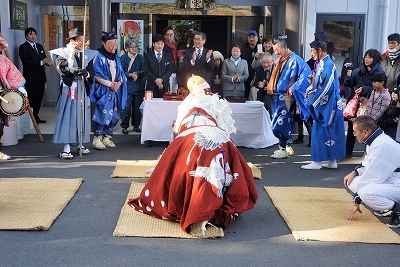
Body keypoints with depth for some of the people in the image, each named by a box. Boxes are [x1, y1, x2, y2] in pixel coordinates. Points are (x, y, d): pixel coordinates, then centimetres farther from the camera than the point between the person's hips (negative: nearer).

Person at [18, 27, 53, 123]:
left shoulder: (39, 46, 17)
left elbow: (44, 58, 15)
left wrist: (48, 62, -9)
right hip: (31, 79, -7)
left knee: (39, 98, 11)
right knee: (31, 100, -4)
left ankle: (36, 116, 20)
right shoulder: (23, 47, -6)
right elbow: (26, 62, -18)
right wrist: (41, 62, -25)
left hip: (41, 78, 7)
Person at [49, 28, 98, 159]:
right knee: (68, 116, -7)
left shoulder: (86, 54, 11)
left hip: (82, 88, 5)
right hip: (69, 88, -5)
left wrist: (87, 73, -15)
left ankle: (79, 144, 19)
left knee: (81, 116, 9)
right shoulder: (62, 53, -3)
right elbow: (63, 69, -16)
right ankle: (66, 148, -7)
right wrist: (71, 55, -15)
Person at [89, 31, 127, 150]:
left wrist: (119, 83, -4)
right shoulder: (99, 56, -6)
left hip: (115, 91, 7)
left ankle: (107, 137, 16)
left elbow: (121, 73, 16)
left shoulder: (116, 58, 16)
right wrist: (110, 84, -12)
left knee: (114, 115, 6)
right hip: (103, 91, -7)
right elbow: (97, 74, -11)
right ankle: (97, 138, -1)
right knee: (103, 114, -10)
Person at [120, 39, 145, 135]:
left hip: (138, 86, 3)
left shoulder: (140, 58, 11)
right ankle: (124, 127, 1)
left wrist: (136, 73, -12)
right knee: (126, 106, -8)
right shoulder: (123, 58, 2)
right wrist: (130, 75, -17)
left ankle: (136, 125, 18)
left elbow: (144, 71, 6)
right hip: (127, 86, -3)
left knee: (137, 106, 5)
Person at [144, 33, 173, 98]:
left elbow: (170, 70, 5)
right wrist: (155, 80, -13)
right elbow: (146, 71, 1)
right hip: (152, 87, -1)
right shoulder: (148, 56, 8)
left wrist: (162, 79, -10)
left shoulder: (168, 56, 14)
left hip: (164, 86, 1)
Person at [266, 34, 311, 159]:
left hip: (286, 98, -8)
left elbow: (306, 75, -18)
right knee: (278, 124, 10)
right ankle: (285, 147, 20)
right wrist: (270, 87, 15)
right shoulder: (279, 60, 15)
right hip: (277, 97, 9)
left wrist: (293, 88, -17)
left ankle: (285, 148, 3)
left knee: (280, 124, -10)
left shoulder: (294, 60, -11)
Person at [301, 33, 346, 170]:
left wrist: (313, 96, -12)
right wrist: (312, 90, 5)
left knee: (320, 130, -4)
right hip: (322, 104, 9)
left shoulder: (328, 65, -17)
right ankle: (332, 161, 19)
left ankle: (317, 162, 3)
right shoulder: (321, 63, 12)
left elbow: (327, 88, -21)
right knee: (329, 132, 12)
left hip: (328, 105, -9)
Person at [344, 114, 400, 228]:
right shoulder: (374, 141, 5)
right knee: (352, 182, 8)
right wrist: (354, 172, -2)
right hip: (387, 181, 10)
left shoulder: (382, 146, -26)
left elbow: (371, 177, -23)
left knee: (365, 192, -34)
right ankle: (388, 207, 9)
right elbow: (367, 165, 20)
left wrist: (357, 203, -16)